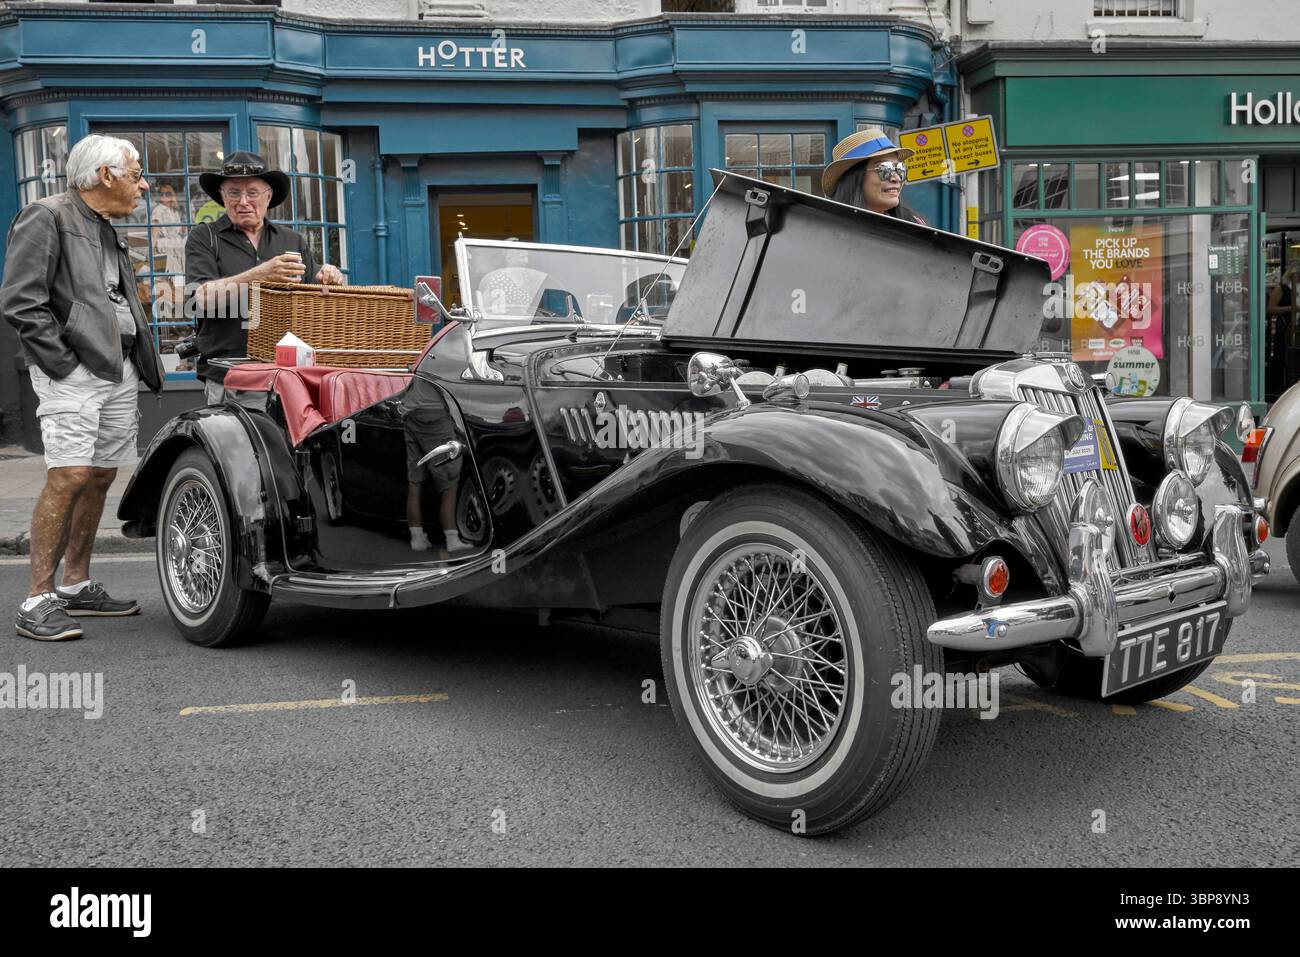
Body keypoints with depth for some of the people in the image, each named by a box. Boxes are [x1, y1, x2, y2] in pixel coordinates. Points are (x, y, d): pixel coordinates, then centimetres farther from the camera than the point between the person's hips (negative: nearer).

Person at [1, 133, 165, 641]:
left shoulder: (106, 231, 22)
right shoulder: (45, 218, -4)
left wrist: (139, 363, 12)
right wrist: (62, 362, -14)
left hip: (118, 369, 9)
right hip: (73, 372, -8)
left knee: (100, 477, 9)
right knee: (69, 477, -15)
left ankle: (76, 586, 19)